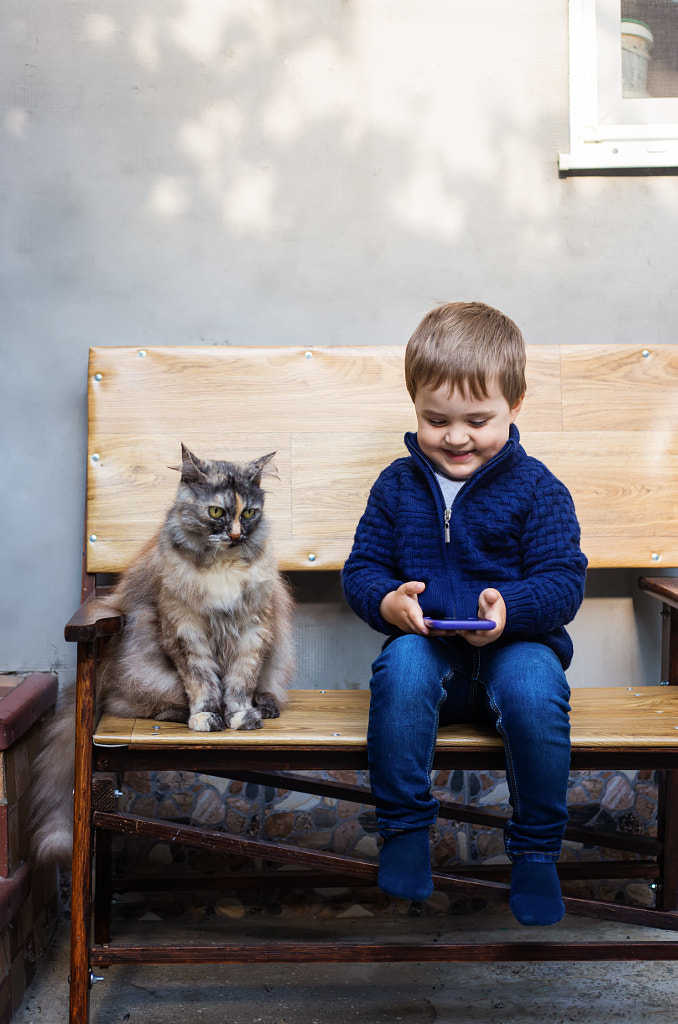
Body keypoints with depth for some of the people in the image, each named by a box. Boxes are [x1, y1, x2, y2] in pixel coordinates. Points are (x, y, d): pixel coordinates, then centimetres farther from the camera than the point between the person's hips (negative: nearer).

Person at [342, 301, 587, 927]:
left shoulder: (536, 489, 0)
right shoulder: (397, 486, 8)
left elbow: (564, 581, -6)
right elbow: (362, 567, 7)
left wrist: (511, 608, -28)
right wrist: (386, 601, -17)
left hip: (515, 644, -1)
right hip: (426, 644, 2)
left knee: (534, 687, -34)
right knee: (401, 664, -33)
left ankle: (536, 850, -12)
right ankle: (405, 830, -17)